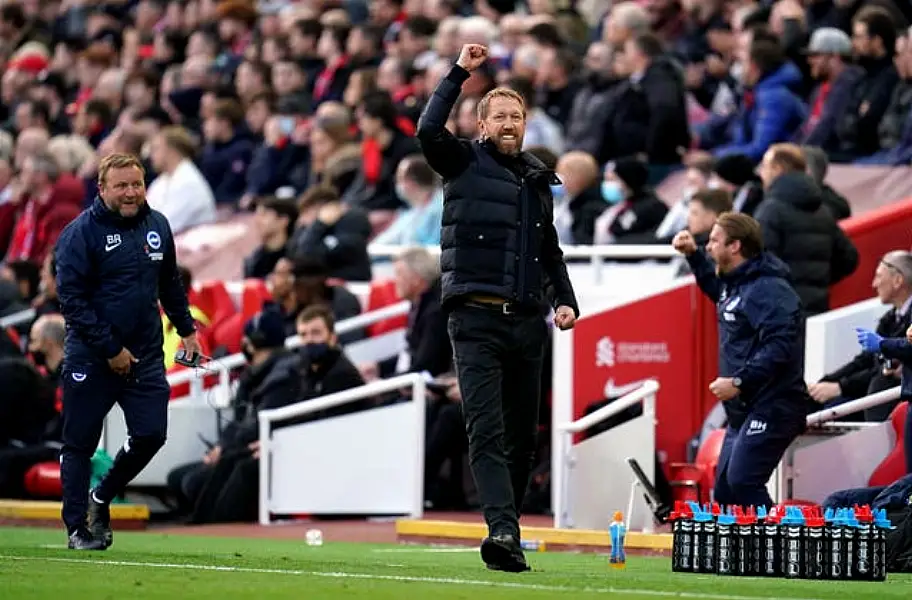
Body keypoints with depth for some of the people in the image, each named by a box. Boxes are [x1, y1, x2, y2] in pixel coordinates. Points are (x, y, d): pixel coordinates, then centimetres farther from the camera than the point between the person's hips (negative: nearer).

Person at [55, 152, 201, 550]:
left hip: (145, 357, 5)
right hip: (90, 361, -5)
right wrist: (110, 350, -16)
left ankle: (102, 499, 24)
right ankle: (77, 527, 12)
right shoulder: (81, 233, -12)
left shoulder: (157, 226, 7)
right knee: (80, 443, 2)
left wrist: (186, 330, 18)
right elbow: (71, 297, -15)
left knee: (151, 435, 0)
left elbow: (170, 283, 22)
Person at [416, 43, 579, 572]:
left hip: (528, 322, 6)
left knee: (523, 434, 8)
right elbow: (429, 130, -18)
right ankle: (503, 531, -25)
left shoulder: (539, 180, 17)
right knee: (487, 430, -14)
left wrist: (567, 300, 13)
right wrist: (459, 74, -15)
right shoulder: (465, 163, 3)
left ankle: (507, 528, 16)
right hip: (477, 319, -6)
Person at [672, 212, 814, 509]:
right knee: (725, 490, 11)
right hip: (743, 410, 11)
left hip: (772, 409, -11)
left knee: (742, 482, -20)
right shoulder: (737, 282, 14)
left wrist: (739, 381, -27)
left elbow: (780, 346, -28)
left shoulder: (769, 289, -18)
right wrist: (694, 255, 29)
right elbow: (719, 289, 41)